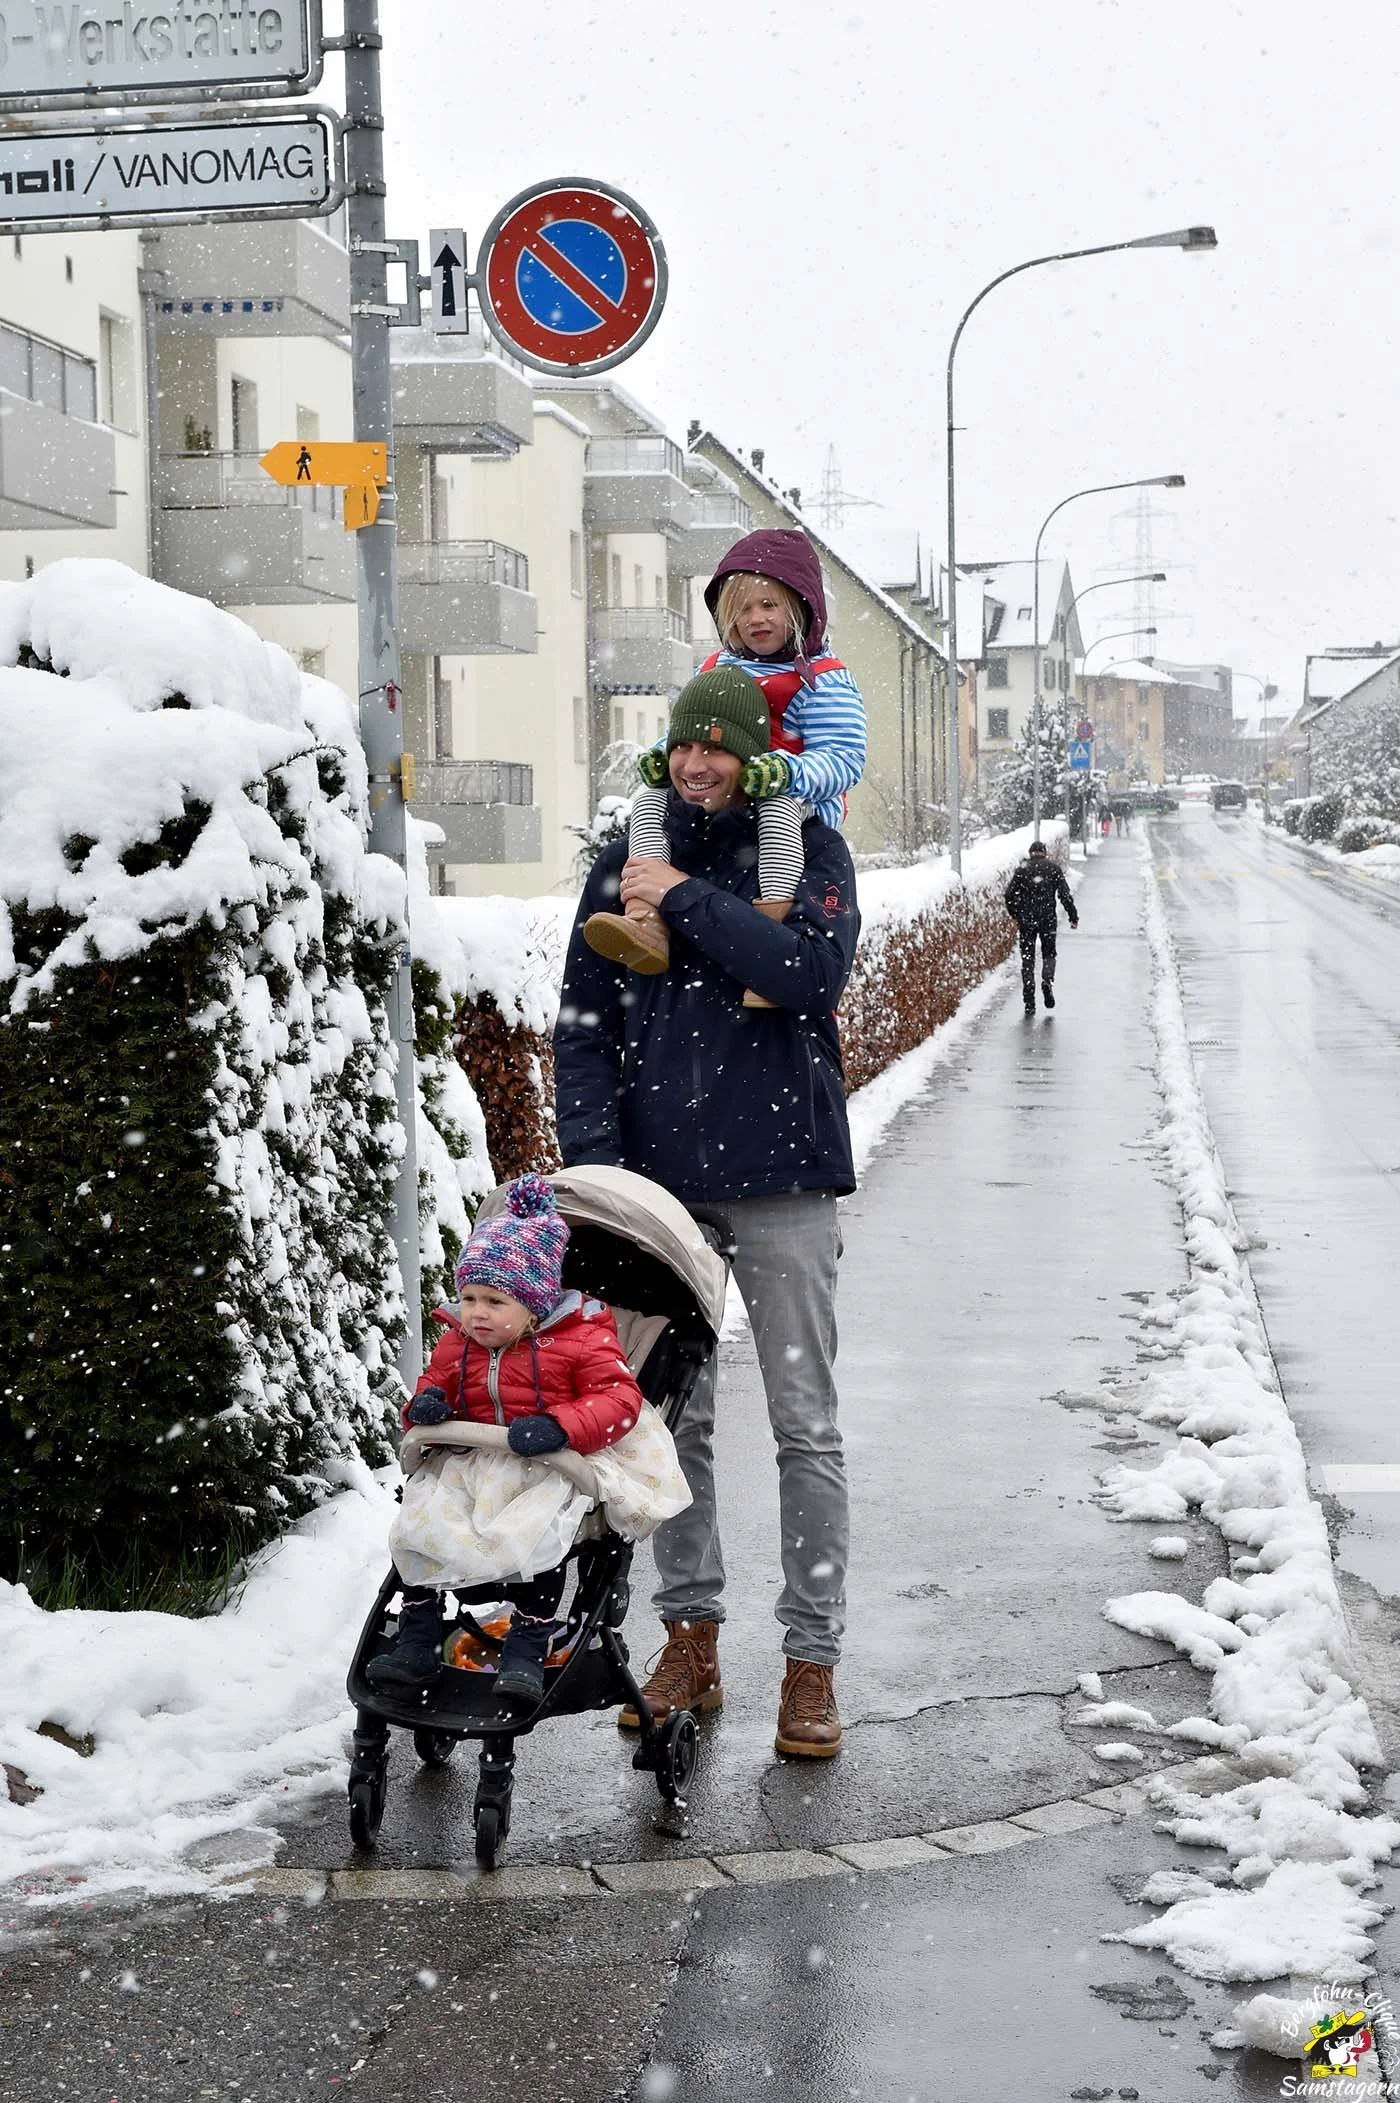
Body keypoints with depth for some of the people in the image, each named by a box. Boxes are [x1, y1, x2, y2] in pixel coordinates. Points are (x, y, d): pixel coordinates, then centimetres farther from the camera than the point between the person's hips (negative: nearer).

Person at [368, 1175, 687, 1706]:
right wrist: (426, 1406, -4)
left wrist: (558, 1428, -28)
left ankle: (526, 1651, -18)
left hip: (548, 1469, -5)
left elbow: (618, 1399, -12)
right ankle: (417, 1641, -3)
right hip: (471, 1463, 5)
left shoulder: (581, 1339, -4)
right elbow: (434, 1383, 24)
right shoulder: (456, 1343, 12)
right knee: (417, 1519, -16)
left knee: (535, 1531, -32)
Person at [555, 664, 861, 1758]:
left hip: (782, 1181, -3)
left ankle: (813, 1660, 9)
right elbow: (583, 1023, 5)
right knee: (672, 1417, 9)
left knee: (805, 1427, 1)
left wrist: (688, 899, -15)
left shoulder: (810, 850, 0)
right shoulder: (626, 864, 8)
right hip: (658, 1178, 3)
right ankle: (691, 1636, 22)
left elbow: (814, 972, -19)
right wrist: (596, 1159, -6)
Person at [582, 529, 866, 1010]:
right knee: (649, 797, -15)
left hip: (801, 801, -6)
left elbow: (842, 760, -13)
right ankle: (646, 921, -34)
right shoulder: (714, 670, 18)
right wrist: (663, 756, -1)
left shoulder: (822, 679, -3)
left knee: (778, 804, -40)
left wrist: (784, 771, -33)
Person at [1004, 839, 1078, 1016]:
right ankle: (1047, 979, -14)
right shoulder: (1054, 868, 3)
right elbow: (1065, 894, -1)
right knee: (1048, 953, 17)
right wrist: (1073, 916, 5)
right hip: (1048, 918, 0)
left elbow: (1010, 894, 2)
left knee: (1027, 958, 5)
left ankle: (1029, 1002, 0)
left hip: (1026, 920, 0)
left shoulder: (1022, 869, 5)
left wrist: (1015, 915, 16)